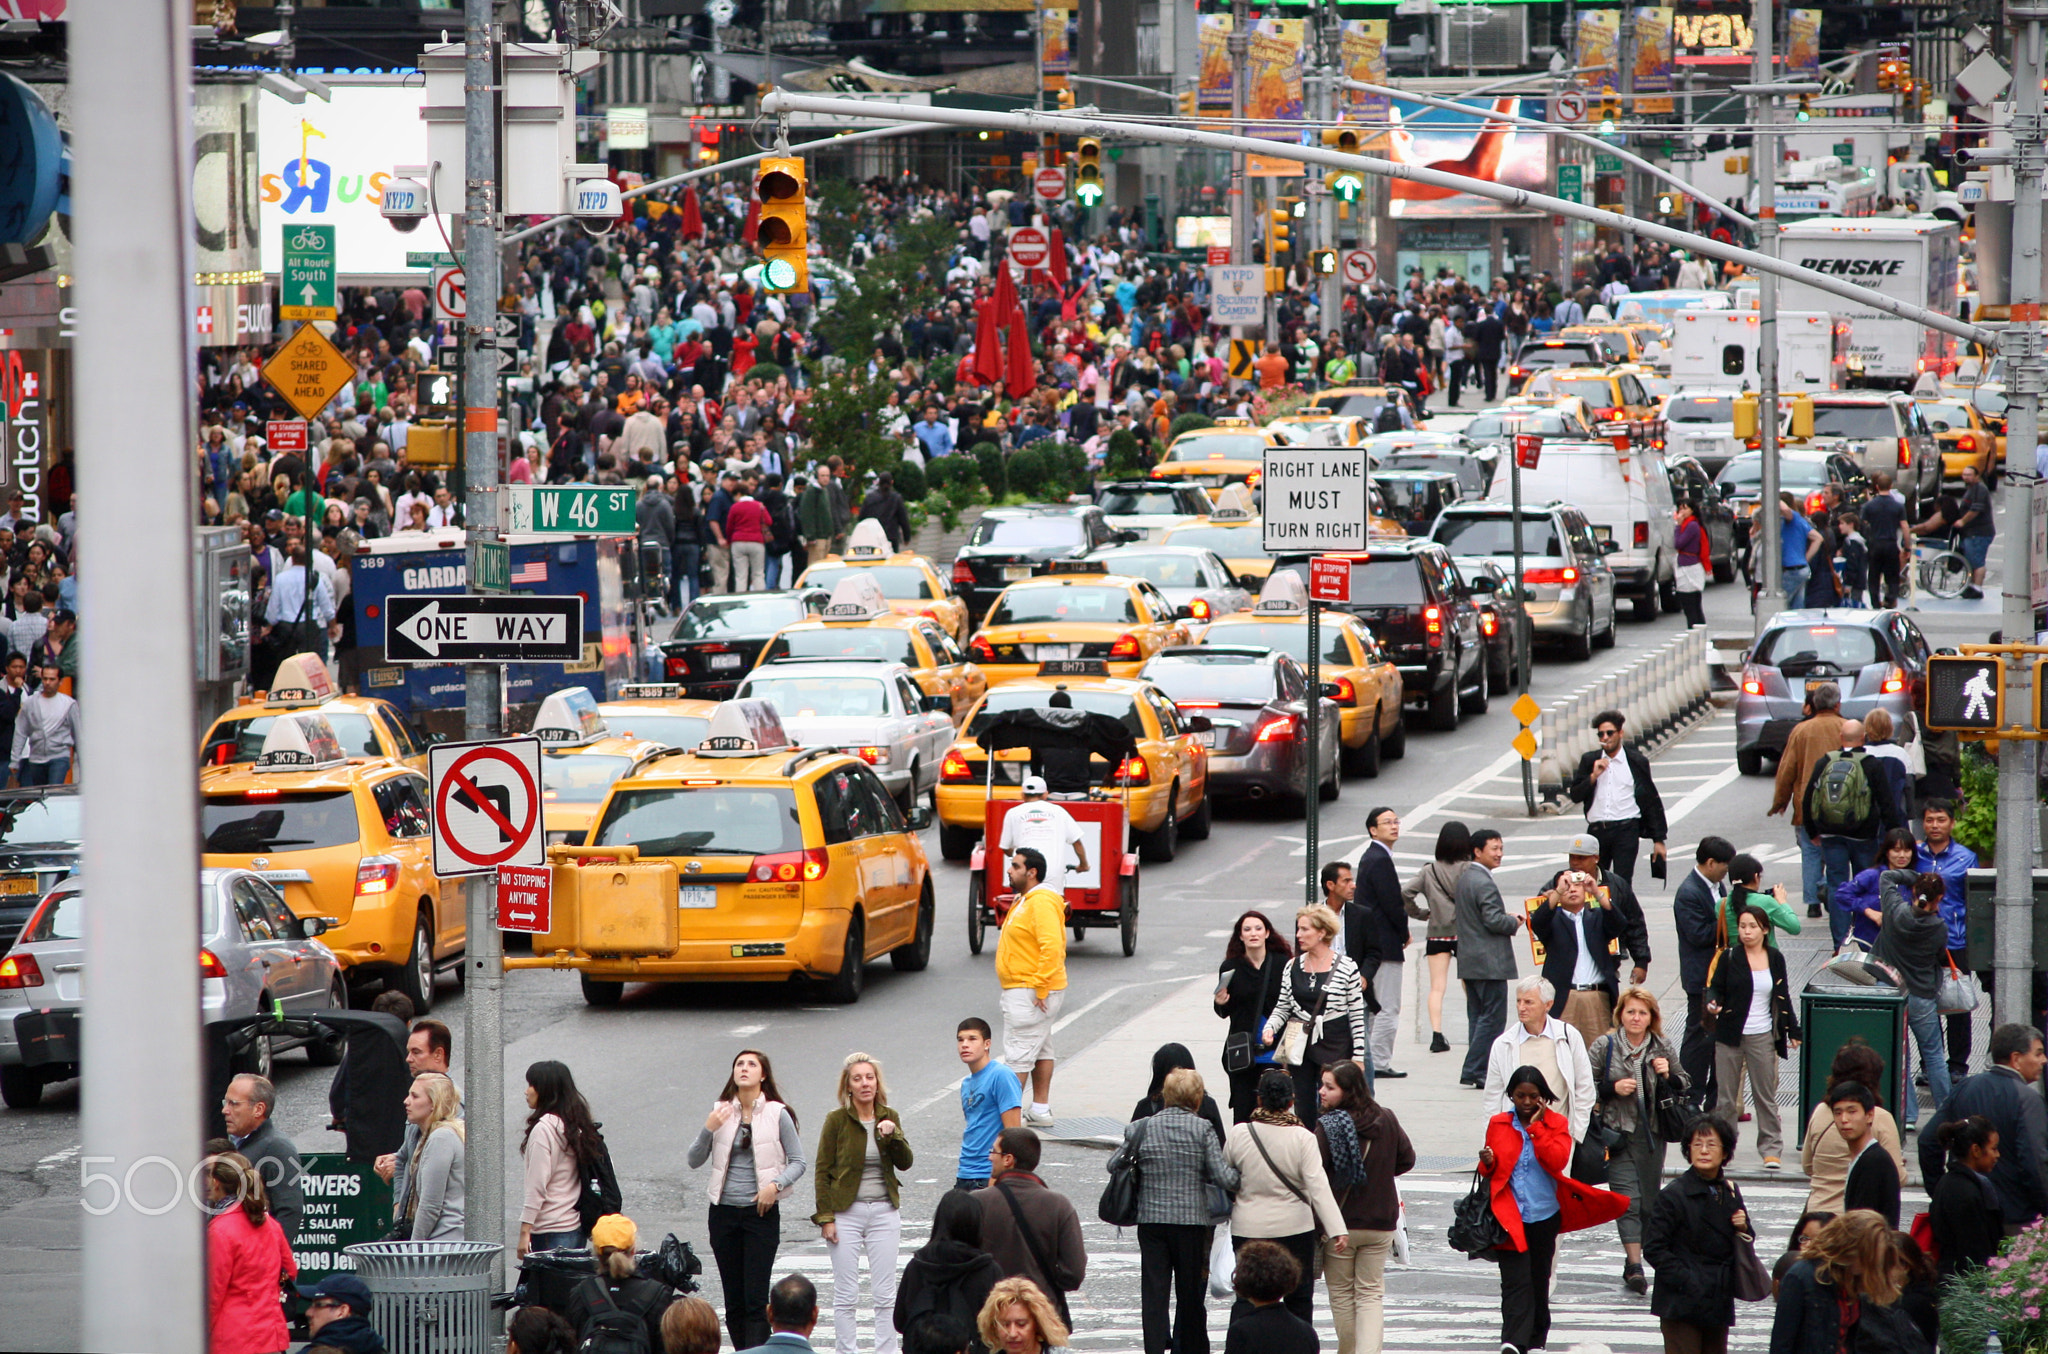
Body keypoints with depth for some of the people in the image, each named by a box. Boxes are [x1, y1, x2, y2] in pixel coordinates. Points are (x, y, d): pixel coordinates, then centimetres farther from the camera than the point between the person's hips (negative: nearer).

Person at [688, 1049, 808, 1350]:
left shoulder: (777, 1114, -2)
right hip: (724, 1211, 3)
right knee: (733, 1299, 7)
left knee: (756, 1299, -9)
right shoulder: (721, 1112, 6)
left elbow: (798, 1162, 2)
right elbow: (694, 1161, 5)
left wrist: (775, 1185, -15)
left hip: (761, 1212, -3)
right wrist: (708, 1130, -11)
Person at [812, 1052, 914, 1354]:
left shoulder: (889, 1117, 6)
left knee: (885, 1294, 3)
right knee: (846, 1295, -2)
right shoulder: (836, 1120, -3)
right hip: (846, 1212, -3)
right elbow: (822, 1171, -2)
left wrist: (893, 1134, -16)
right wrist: (825, 1217, -8)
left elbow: (905, 1163, 2)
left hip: (884, 1212, 3)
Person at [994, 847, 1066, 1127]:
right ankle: (1041, 1110, 19)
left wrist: (1039, 988, -27)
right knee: (1040, 1050, 14)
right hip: (1023, 990, 11)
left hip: (1029, 993, -11)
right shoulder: (1025, 900, 16)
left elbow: (1052, 946, -28)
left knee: (1019, 1053, -10)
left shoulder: (1042, 903, -19)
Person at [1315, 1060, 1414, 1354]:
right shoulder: (1386, 1120, -3)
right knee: (1371, 1292, 9)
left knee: (1341, 1293, 13)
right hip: (1381, 1221, 4)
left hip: (1340, 1222, -4)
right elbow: (1407, 1159, 8)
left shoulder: (1328, 1127, -18)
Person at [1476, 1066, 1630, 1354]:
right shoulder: (1499, 1125, 5)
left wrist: (1536, 1126, -14)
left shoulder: (1555, 1124, 2)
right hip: (1510, 1217, -1)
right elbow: (1491, 1170, 10)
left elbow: (1557, 1162, -14)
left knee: (1539, 1280, 12)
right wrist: (1488, 1163, -13)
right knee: (1515, 1281, -13)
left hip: (1544, 1216, 1)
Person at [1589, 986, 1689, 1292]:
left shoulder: (1663, 1048, 8)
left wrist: (1668, 1076, -4)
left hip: (1652, 1133, 3)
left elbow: (1684, 1086, 16)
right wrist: (1613, 1088, -14)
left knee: (1650, 1198, 6)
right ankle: (1634, 1266, -16)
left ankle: (1633, 1261, 21)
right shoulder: (1604, 1046, 0)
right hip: (1618, 1132, -3)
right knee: (1628, 1199, -12)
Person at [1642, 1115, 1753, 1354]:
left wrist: (1743, 1229, -2)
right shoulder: (1674, 1195, -9)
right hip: (1681, 1304, -6)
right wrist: (1687, 1282, -18)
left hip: (1718, 1303, 6)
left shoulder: (1730, 1193, 11)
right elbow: (1654, 1249, -12)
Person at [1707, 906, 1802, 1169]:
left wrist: (1793, 1031, 11)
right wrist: (1713, 1004, -21)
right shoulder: (1730, 957, 0)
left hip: (1762, 1037, 1)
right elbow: (1715, 988, 1)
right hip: (1730, 1036, -1)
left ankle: (1771, 1148, 9)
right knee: (1726, 1095, 4)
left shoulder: (1775, 959, 6)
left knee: (1766, 1094, 2)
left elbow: (1783, 997, 13)